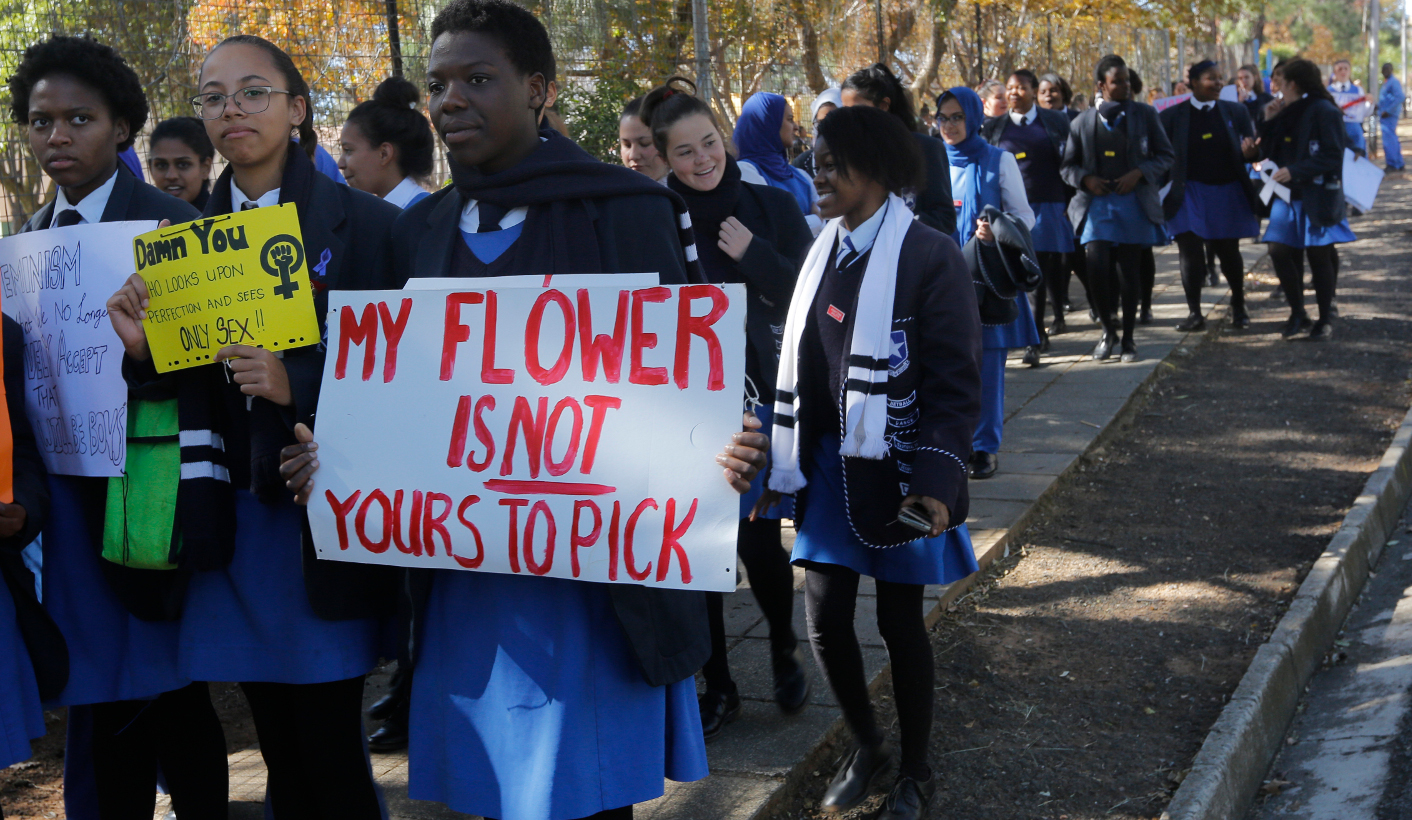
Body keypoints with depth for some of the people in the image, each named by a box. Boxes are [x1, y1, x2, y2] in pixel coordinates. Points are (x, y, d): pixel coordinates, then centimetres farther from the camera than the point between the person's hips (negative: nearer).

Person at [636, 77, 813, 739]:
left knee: (757, 539, -2)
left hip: (761, 398, -1)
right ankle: (717, 686, 21)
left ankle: (783, 647, 27)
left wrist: (754, 254, -15)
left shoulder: (770, 207, -1)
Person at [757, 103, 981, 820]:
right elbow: (800, 367, 11)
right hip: (829, 465, 5)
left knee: (899, 622, 6)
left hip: (896, 473, -5)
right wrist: (783, 467, 11)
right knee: (825, 618, 5)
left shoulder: (928, 256, -12)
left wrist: (934, 482, -21)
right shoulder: (824, 252, 7)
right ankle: (865, 743, 30)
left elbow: (954, 384, -14)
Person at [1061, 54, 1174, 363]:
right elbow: (1067, 165, 13)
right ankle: (1108, 330, 10)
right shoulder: (1083, 122, 7)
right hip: (1096, 205, 0)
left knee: (1129, 274, 3)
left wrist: (1140, 173, -10)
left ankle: (1128, 338, 16)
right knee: (1097, 270, -12)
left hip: (1134, 203, 0)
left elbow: (1166, 155, 7)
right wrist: (1086, 179, -8)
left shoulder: (1145, 115, 5)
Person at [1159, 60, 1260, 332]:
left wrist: (1251, 152, -21)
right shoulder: (1173, 115, -3)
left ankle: (1239, 308, 26)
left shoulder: (1236, 111, 3)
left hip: (1227, 192, 2)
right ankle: (1194, 313, 6)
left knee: (1229, 251, 11)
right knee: (1190, 253, -3)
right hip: (1190, 194, -1)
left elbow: (1252, 149, 2)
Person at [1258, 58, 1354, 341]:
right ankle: (1297, 315, 11)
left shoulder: (1324, 111, -11)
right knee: (1280, 251, -1)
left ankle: (1325, 320, 11)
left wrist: (1295, 171, -23)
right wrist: (1269, 124, 2)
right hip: (1288, 195, 7)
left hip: (1317, 197, -7)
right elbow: (1270, 152, 16)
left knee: (1319, 255, 0)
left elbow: (1332, 157, -17)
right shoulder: (1288, 114, 13)